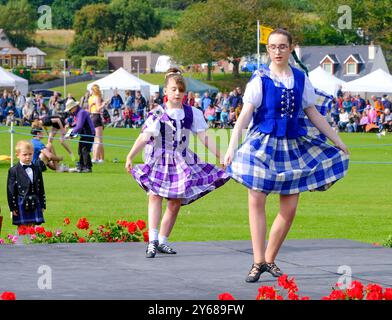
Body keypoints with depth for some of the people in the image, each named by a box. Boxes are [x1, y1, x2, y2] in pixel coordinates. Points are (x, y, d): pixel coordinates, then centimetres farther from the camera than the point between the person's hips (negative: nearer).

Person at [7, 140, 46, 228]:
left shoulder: (37, 169, 9)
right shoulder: (13, 171, -4)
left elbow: (41, 188, 13)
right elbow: (11, 190, -4)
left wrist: (42, 205, 11)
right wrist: (13, 207, -8)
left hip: (34, 205, 3)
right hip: (21, 205, -3)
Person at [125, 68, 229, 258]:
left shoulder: (192, 113, 1)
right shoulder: (157, 114, -8)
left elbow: (205, 138, 1)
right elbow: (144, 137, -17)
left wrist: (221, 157, -5)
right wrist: (130, 157, -30)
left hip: (182, 162, 3)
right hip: (159, 162, -3)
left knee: (175, 204, 3)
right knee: (155, 195, -19)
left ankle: (162, 241, 13)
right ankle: (152, 241, -24)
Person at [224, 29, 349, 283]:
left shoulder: (301, 79, 7)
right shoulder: (260, 79, -4)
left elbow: (313, 114, 14)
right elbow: (245, 114, -11)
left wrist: (337, 141, 14)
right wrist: (232, 147, -21)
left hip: (293, 146, 4)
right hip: (263, 144, -4)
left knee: (289, 209, 1)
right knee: (257, 201, -10)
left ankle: (270, 259, 14)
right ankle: (258, 262, -6)